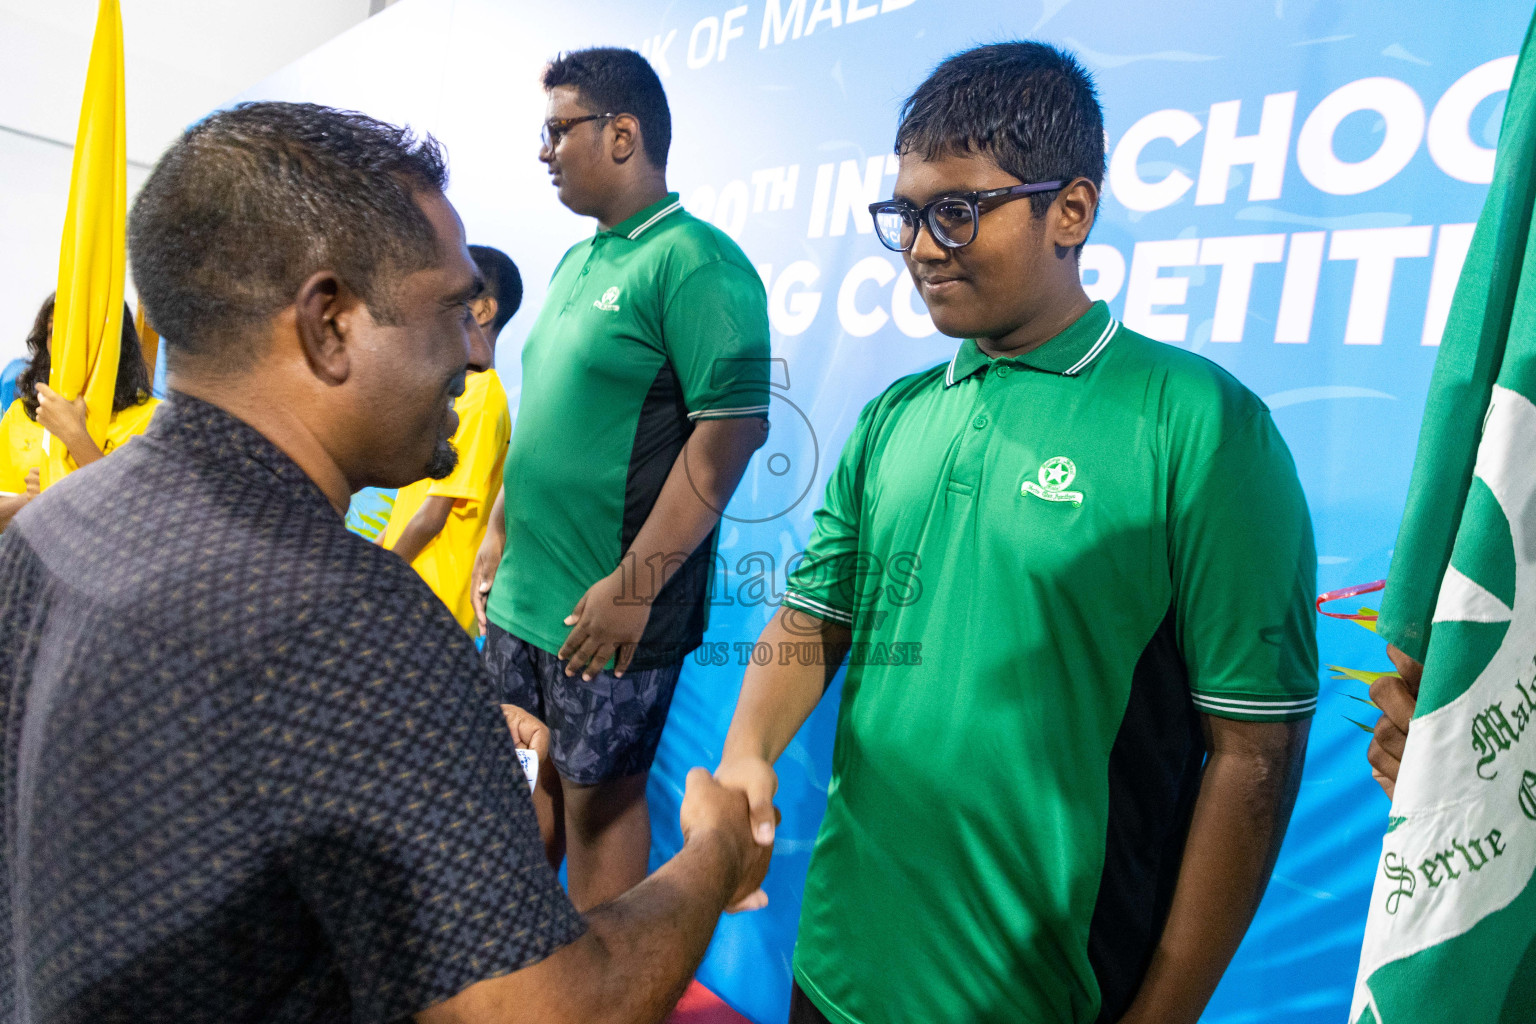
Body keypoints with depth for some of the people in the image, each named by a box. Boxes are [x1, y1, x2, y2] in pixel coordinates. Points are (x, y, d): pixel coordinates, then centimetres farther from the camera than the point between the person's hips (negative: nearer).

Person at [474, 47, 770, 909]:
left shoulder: (694, 261, -15)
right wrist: (499, 536, 18)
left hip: (610, 612, -8)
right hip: (522, 592, 8)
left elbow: (734, 428, -23)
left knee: (598, 794, 8)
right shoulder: (576, 263, 13)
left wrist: (634, 585, -23)